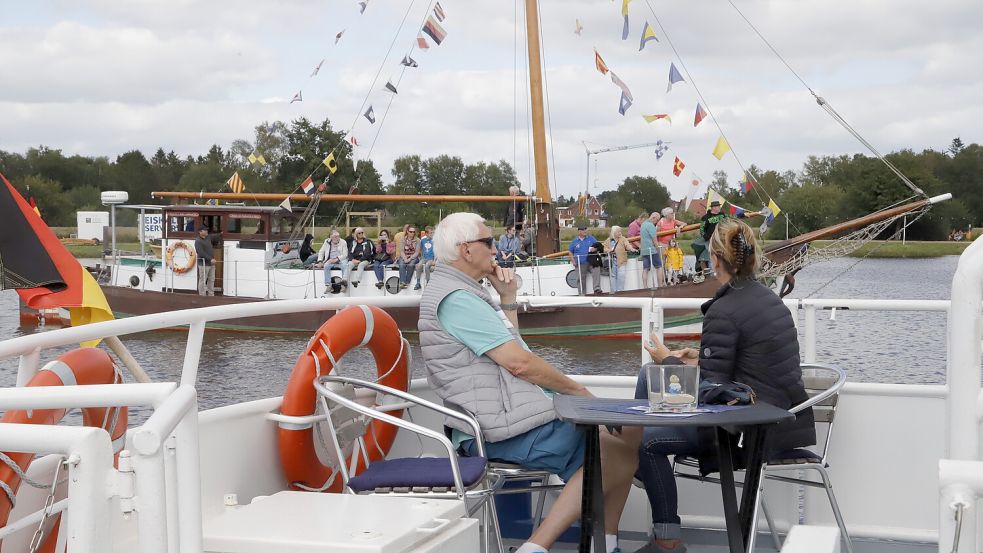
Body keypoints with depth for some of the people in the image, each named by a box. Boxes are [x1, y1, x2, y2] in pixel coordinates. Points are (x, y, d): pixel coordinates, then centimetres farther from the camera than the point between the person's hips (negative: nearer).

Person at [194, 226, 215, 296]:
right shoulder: (198, 241, -13)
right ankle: (202, 295, 0)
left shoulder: (208, 238, 13)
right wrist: (210, 259, -21)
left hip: (211, 264, 9)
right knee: (203, 281, -4)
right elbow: (201, 253, -21)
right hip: (204, 264, -9)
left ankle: (211, 295, 19)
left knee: (211, 280, 12)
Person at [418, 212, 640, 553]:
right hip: (505, 431, -11)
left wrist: (507, 298, 12)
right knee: (623, 453, -7)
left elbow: (510, 347, 24)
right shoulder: (457, 299, -17)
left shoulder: (460, 292, 18)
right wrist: (577, 390, -8)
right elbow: (519, 362, -21)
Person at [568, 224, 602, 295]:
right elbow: (570, 252, 18)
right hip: (580, 264, 1)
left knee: (596, 271, -27)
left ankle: (597, 289, -28)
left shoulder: (591, 238, 12)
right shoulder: (575, 241, 13)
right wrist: (573, 261, 4)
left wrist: (595, 248, -14)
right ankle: (582, 294, 8)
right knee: (581, 279, -1)